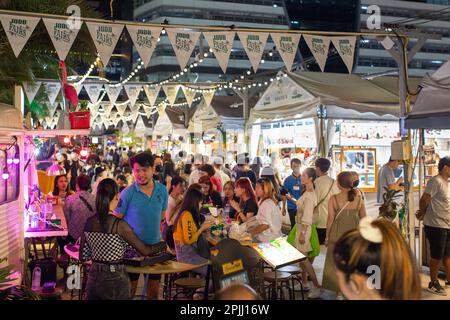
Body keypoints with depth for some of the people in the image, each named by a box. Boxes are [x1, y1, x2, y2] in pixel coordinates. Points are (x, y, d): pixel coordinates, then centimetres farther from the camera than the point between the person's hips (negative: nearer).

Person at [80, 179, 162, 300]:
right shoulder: (120, 224, -18)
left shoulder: (89, 222, -2)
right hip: (115, 280, -5)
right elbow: (145, 251, -10)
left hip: (93, 278, 5)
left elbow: (83, 257, 5)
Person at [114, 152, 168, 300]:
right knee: (130, 290, 8)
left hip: (155, 244, 4)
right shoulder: (127, 193, -14)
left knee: (154, 290, 14)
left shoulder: (162, 190, -2)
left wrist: (151, 229, 7)